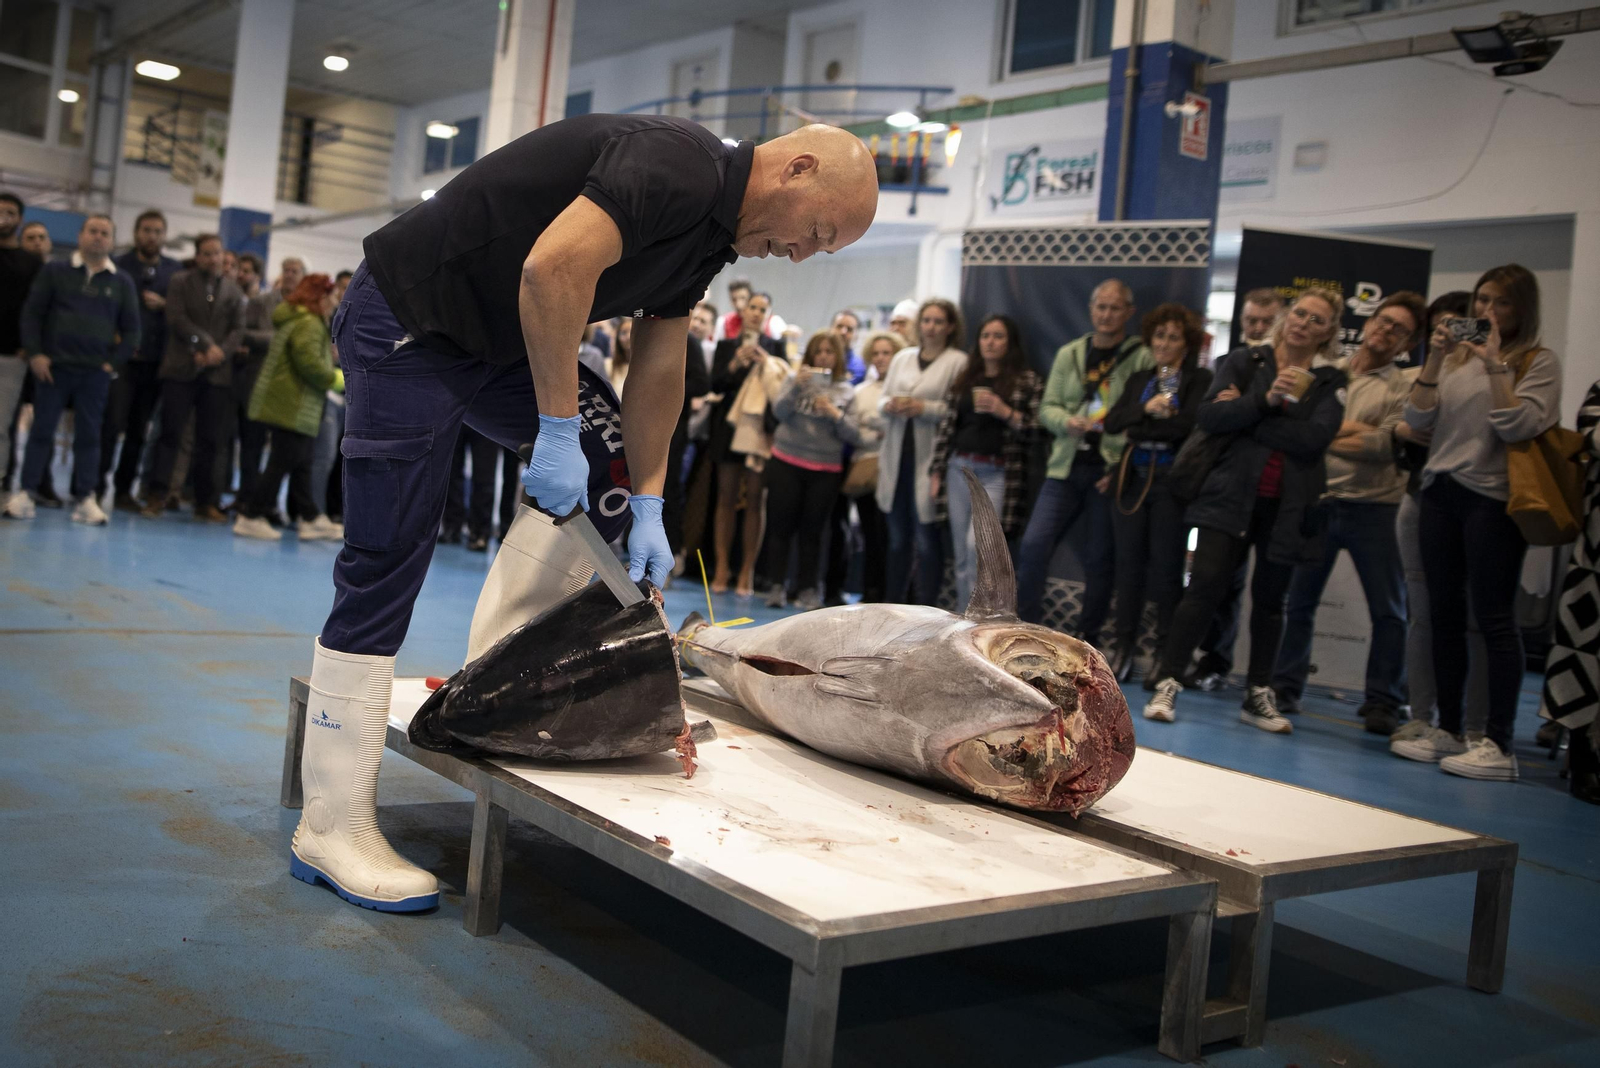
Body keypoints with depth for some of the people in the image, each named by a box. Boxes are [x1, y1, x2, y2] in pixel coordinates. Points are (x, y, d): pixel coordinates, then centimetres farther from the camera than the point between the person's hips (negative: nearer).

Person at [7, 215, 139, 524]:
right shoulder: (55, 272, 5)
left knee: (89, 435, 2)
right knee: (42, 429, 0)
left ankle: (86, 498, 4)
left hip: (96, 372, 1)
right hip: (53, 366, -1)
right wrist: (34, 354, -6)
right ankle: (25, 492, 3)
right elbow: (31, 313, 3)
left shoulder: (122, 282, 7)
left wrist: (113, 362, 0)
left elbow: (131, 329, 9)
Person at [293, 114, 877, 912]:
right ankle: (329, 831, -1)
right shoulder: (680, 164, -21)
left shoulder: (710, 232, 10)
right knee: (384, 567, -9)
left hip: (491, 338, 10)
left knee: (609, 461, 8)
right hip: (405, 318, -10)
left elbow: (659, 370, 11)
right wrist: (558, 429, -27)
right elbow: (552, 267, -34)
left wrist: (647, 507, 7)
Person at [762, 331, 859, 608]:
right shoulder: (797, 379, 6)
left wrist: (835, 415, -16)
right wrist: (797, 387, -19)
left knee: (812, 531, 4)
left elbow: (854, 436, -1)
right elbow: (779, 411, -7)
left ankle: (806, 588, 11)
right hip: (786, 463, 0)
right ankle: (776, 586, 5)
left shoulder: (847, 390, 5)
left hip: (825, 470, 0)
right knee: (781, 526, 0)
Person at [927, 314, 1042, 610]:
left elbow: (1036, 431, -4)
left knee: (976, 542, -20)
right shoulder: (965, 380, 14)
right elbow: (946, 428, 12)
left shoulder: (1027, 381, 2)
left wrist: (1004, 412, -17)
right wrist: (937, 473, 6)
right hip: (959, 471, 5)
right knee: (961, 553, 6)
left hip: (995, 475, -4)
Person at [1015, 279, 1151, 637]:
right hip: (1067, 465, 4)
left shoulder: (1142, 357, -3)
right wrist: (1068, 422, -11)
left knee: (1099, 559, 4)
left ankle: (1087, 640, 18)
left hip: (1111, 472, -3)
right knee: (1033, 545, -6)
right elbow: (1047, 407, 12)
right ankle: (1026, 629, 7)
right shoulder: (1069, 354, 12)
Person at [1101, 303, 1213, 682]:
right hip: (1132, 479, 4)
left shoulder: (1200, 380, 2)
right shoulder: (1138, 379, 18)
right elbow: (1112, 421, 5)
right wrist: (1147, 409, -12)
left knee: (1166, 568, -2)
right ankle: (1123, 649, 9)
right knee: (1129, 563, 4)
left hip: (1172, 480, -4)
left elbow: (1190, 423, -14)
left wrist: (1139, 427, -6)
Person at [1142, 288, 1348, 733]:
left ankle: (1258, 696, 22)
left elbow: (1314, 438, -13)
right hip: (1231, 495, -2)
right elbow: (1208, 416, -9)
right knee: (1205, 587, -10)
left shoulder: (1329, 382, 5)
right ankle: (1166, 684, -5)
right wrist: (1265, 400, -21)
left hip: (1287, 507, 2)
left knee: (1269, 599, 11)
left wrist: (1242, 417, -13)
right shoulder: (1244, 361, 4)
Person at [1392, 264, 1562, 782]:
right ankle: (1448, 731, 17)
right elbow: (1418, 421, 4)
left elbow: (1519, 426, -14)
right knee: (1445, 615, 8)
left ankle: (1498, 745, -6)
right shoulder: (1456, 357, 12)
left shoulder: (1539, 362, 0)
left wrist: (1496, 364, -15)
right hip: (1440, 492, 5)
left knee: (1494, 618, -7)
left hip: (1492, 499, -5)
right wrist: (1434, 358, -3)